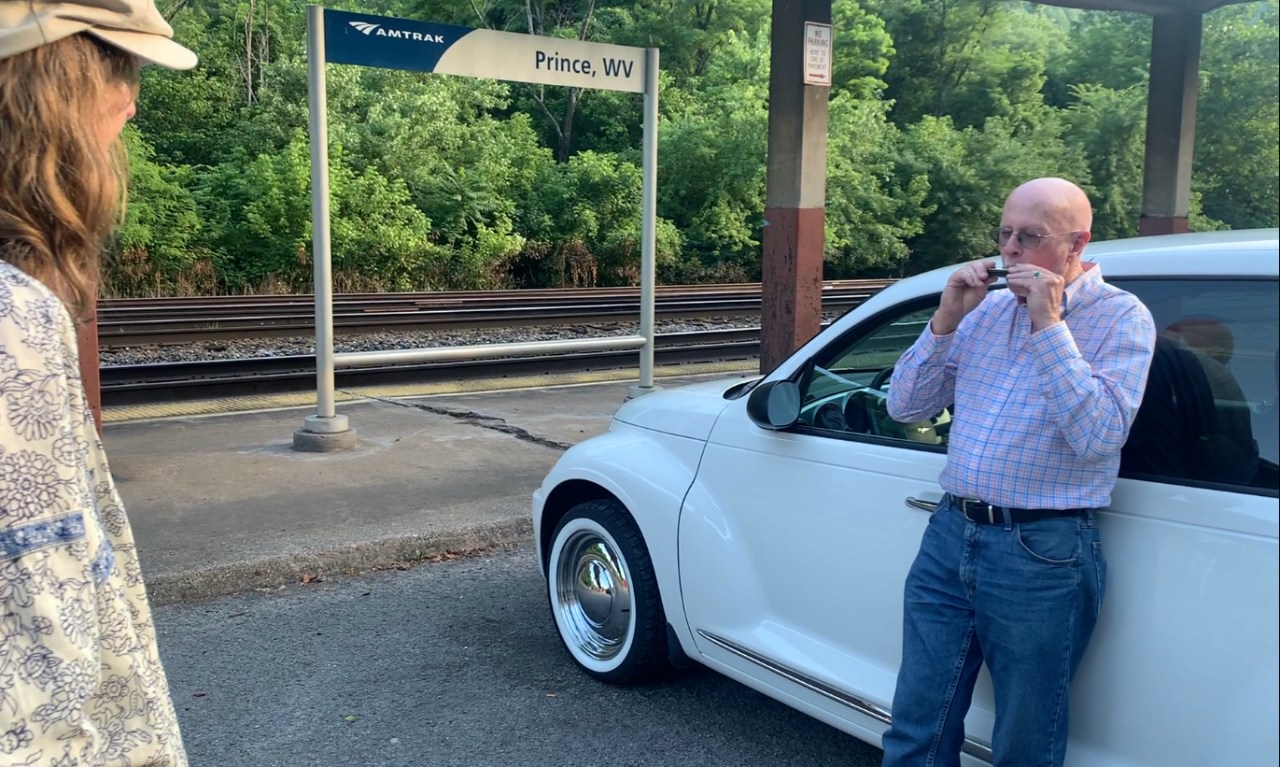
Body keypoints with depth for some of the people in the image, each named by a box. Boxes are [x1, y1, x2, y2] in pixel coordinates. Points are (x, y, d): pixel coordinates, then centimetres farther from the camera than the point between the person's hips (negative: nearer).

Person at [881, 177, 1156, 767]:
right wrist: (946, 320, -6)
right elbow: (904, 406, 7)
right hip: (949, 535, 5)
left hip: (1041, 555, -4)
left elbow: (1099, 436, -19)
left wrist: (1048, 325, -20)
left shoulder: (1120, 317, -5)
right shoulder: (987, 308, 9)